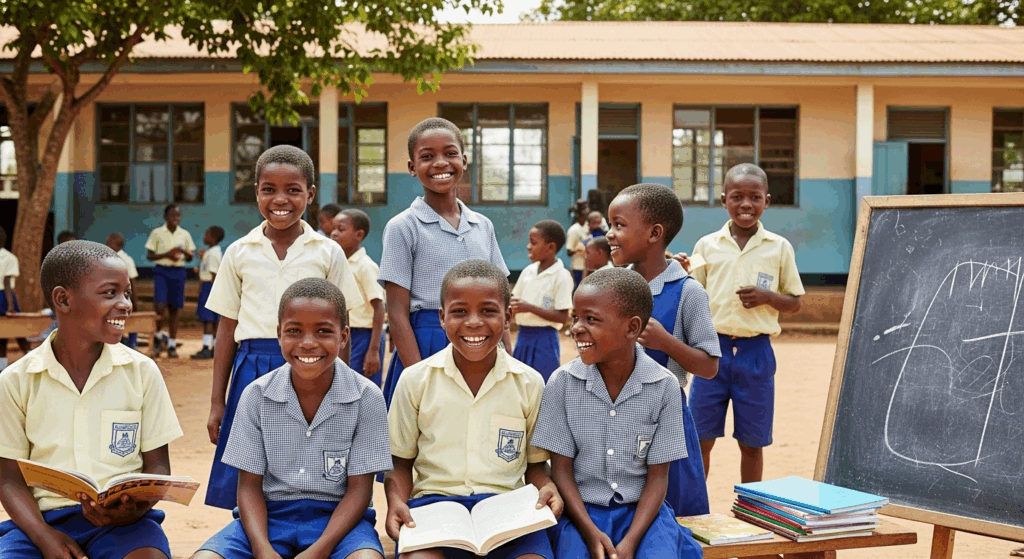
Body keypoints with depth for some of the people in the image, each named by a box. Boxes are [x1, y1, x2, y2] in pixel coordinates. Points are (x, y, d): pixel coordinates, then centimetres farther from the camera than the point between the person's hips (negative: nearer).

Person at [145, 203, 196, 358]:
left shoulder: (185, 235, 7)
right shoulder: (157, 233, 0)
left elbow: (190, 257, 13)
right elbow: (149, 255, 0)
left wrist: (184, 252, -10)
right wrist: (166, 254, -15)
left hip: (178, 272, 2)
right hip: (161, 271, -2)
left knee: (174, 309, 5)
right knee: (160, 306, -17)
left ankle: (172, 345, 12)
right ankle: (159, 335, 9)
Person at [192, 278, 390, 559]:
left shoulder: (367, 397, -6)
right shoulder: (256, 396, -2)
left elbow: (359, 488, -5)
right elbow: (249, 485, 1)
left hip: (337, 516, -1)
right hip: (270, 514, 2)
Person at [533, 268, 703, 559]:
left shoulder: (664, 386, -6)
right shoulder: (563, 382, -5)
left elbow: (657, 476, -3)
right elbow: (561, 469, -2)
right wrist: (591, 533, -14)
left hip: (642, 509, 0)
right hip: (581, 508, 0)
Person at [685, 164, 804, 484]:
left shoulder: (779, 248, 2)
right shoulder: (707, 245, 4)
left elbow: (795, 303, 7)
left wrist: (767, 296, -12)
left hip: (756, 352, 0)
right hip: (714, 348, 0)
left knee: (752, 442, 9)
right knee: (701, 439, 3)